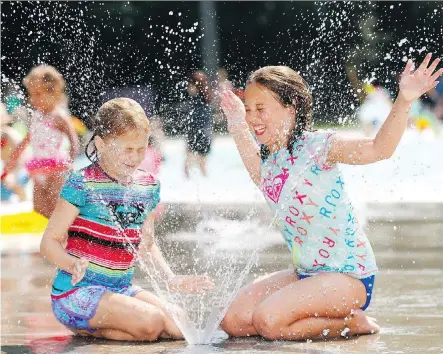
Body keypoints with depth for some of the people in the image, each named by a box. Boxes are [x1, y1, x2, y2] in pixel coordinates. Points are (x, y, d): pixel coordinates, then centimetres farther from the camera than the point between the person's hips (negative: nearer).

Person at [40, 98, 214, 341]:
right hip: (78, 292, -8)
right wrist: (74, 265, -31)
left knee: (180, 328, -7)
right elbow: (50, 242, -11)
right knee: (151, 322, -26)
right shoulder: (82, 184, -11)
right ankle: (87, 327, -3)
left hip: (121, 290, 8)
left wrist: (171, 279, 7)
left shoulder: (148, 186, 9)